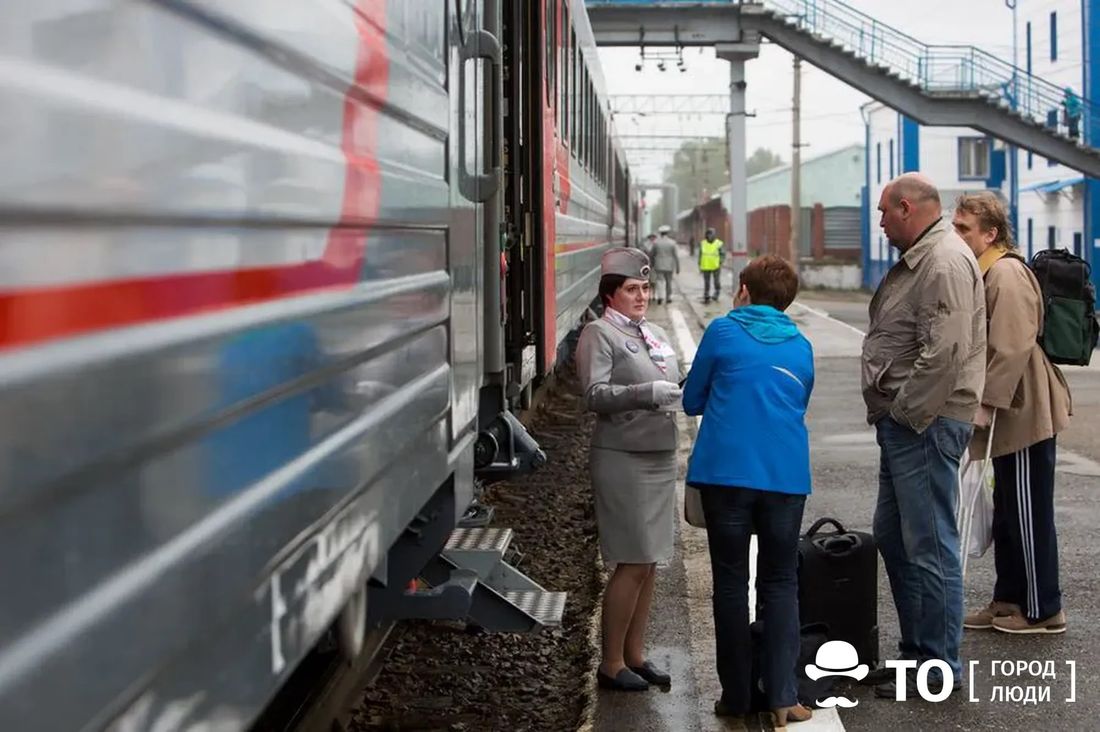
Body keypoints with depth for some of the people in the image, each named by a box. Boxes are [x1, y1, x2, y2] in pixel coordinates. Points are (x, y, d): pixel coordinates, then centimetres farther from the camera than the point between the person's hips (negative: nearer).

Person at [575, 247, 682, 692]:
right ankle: (611, 664, 3)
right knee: (632, 564, -7)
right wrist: (648, 393, -27)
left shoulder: (655, 335, 17)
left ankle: (635, 655, 20)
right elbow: (596, 395, -17)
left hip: (660, 458, 8)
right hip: (622, 459, -8)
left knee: (649, 563, 10)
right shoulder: (599, 334, -6)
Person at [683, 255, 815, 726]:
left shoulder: (723, 331, 3)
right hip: (786, 476, 2)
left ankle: (736, 696, 11)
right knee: (780, 584, 9)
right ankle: (783, 698, 1)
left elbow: (692, 401, 9)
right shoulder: (800, 347, 14)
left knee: (731, 583, 7)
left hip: (726, 472, -2)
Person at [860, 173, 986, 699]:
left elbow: (944, 354, -26)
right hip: (902, 423, 11)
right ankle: (915, 650, 28)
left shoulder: (945, 263, -17)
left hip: (925, 425, -11)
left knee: (929, 546, -4)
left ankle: (939, 666, 5)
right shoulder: (917, 259, 17)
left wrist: (905, 413, -18)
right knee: (892, 537, 17)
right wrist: (889, 412, 16)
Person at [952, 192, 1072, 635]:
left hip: (1024, 415, -11)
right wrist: (983, 407, 20)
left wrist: (985, 405, -21)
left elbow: (1012, 350, -24)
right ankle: (1009, 600, 26)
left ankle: (1043, 610, 8)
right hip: (1011, 417, 11)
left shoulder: (1006, 274, -18)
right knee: (1008, 514, 17)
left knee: (1029, 515, -2)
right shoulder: (985, 272, 15)